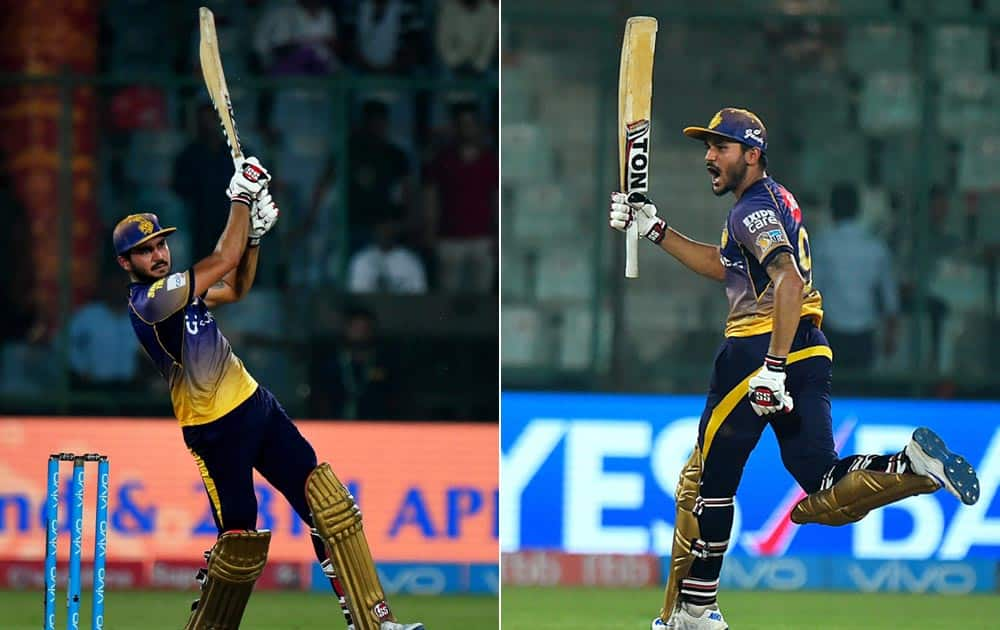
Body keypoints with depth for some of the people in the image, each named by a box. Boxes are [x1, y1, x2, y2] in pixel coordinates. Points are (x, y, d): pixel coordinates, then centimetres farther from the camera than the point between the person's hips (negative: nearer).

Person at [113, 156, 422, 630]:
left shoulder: (174, 287, 11)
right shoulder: (146, 302, -18)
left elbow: (235, 289, 24)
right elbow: (224, 260, -19)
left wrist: (255, 233, 8)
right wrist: (241, 196, -9)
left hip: (255, 405, 9)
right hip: (216, 431, -9)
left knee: (327, 500, -2)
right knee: (239, 542, -8)